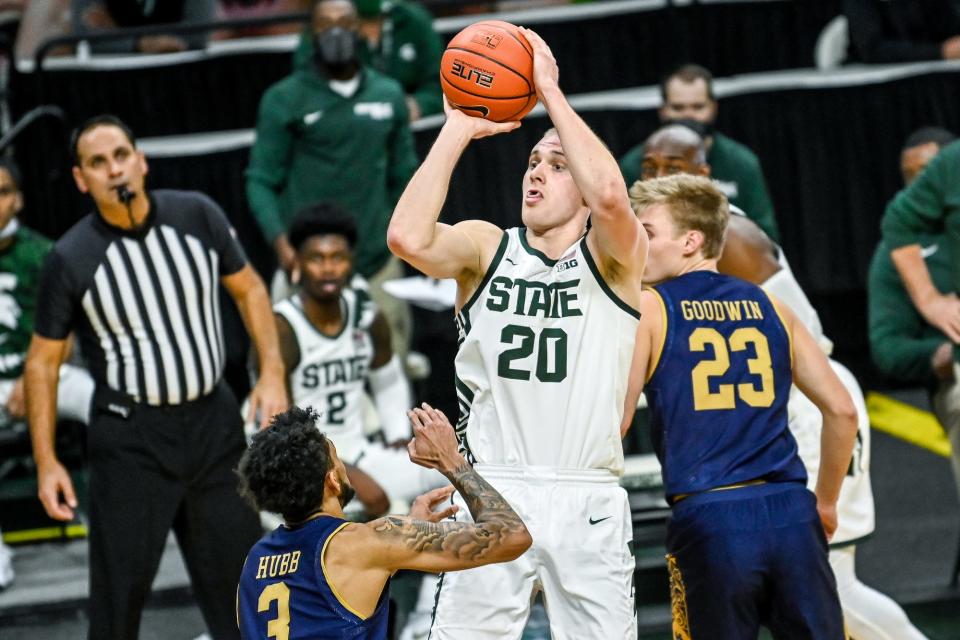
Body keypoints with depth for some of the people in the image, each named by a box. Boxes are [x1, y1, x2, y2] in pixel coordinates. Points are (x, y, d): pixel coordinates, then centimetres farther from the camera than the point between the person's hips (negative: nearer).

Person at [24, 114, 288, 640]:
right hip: (131, 437, -3)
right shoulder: (71, 259, -12)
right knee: (121, 583, -3)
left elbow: (248, 288, 10)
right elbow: (43, 360, -3)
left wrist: (272, 374, 0)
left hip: (213, 419, 3)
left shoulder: (197, 215, -5)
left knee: (234, 569, 10)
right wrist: (46, 462, -6)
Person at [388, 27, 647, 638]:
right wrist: (458, 130, -9)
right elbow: (409, 238, -13)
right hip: (493, 493, 1)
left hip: (588, 502, -1)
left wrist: (550, 91, -15)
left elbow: (610, 195, -21)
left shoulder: (612, 256, 3)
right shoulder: (486, 247, 8)